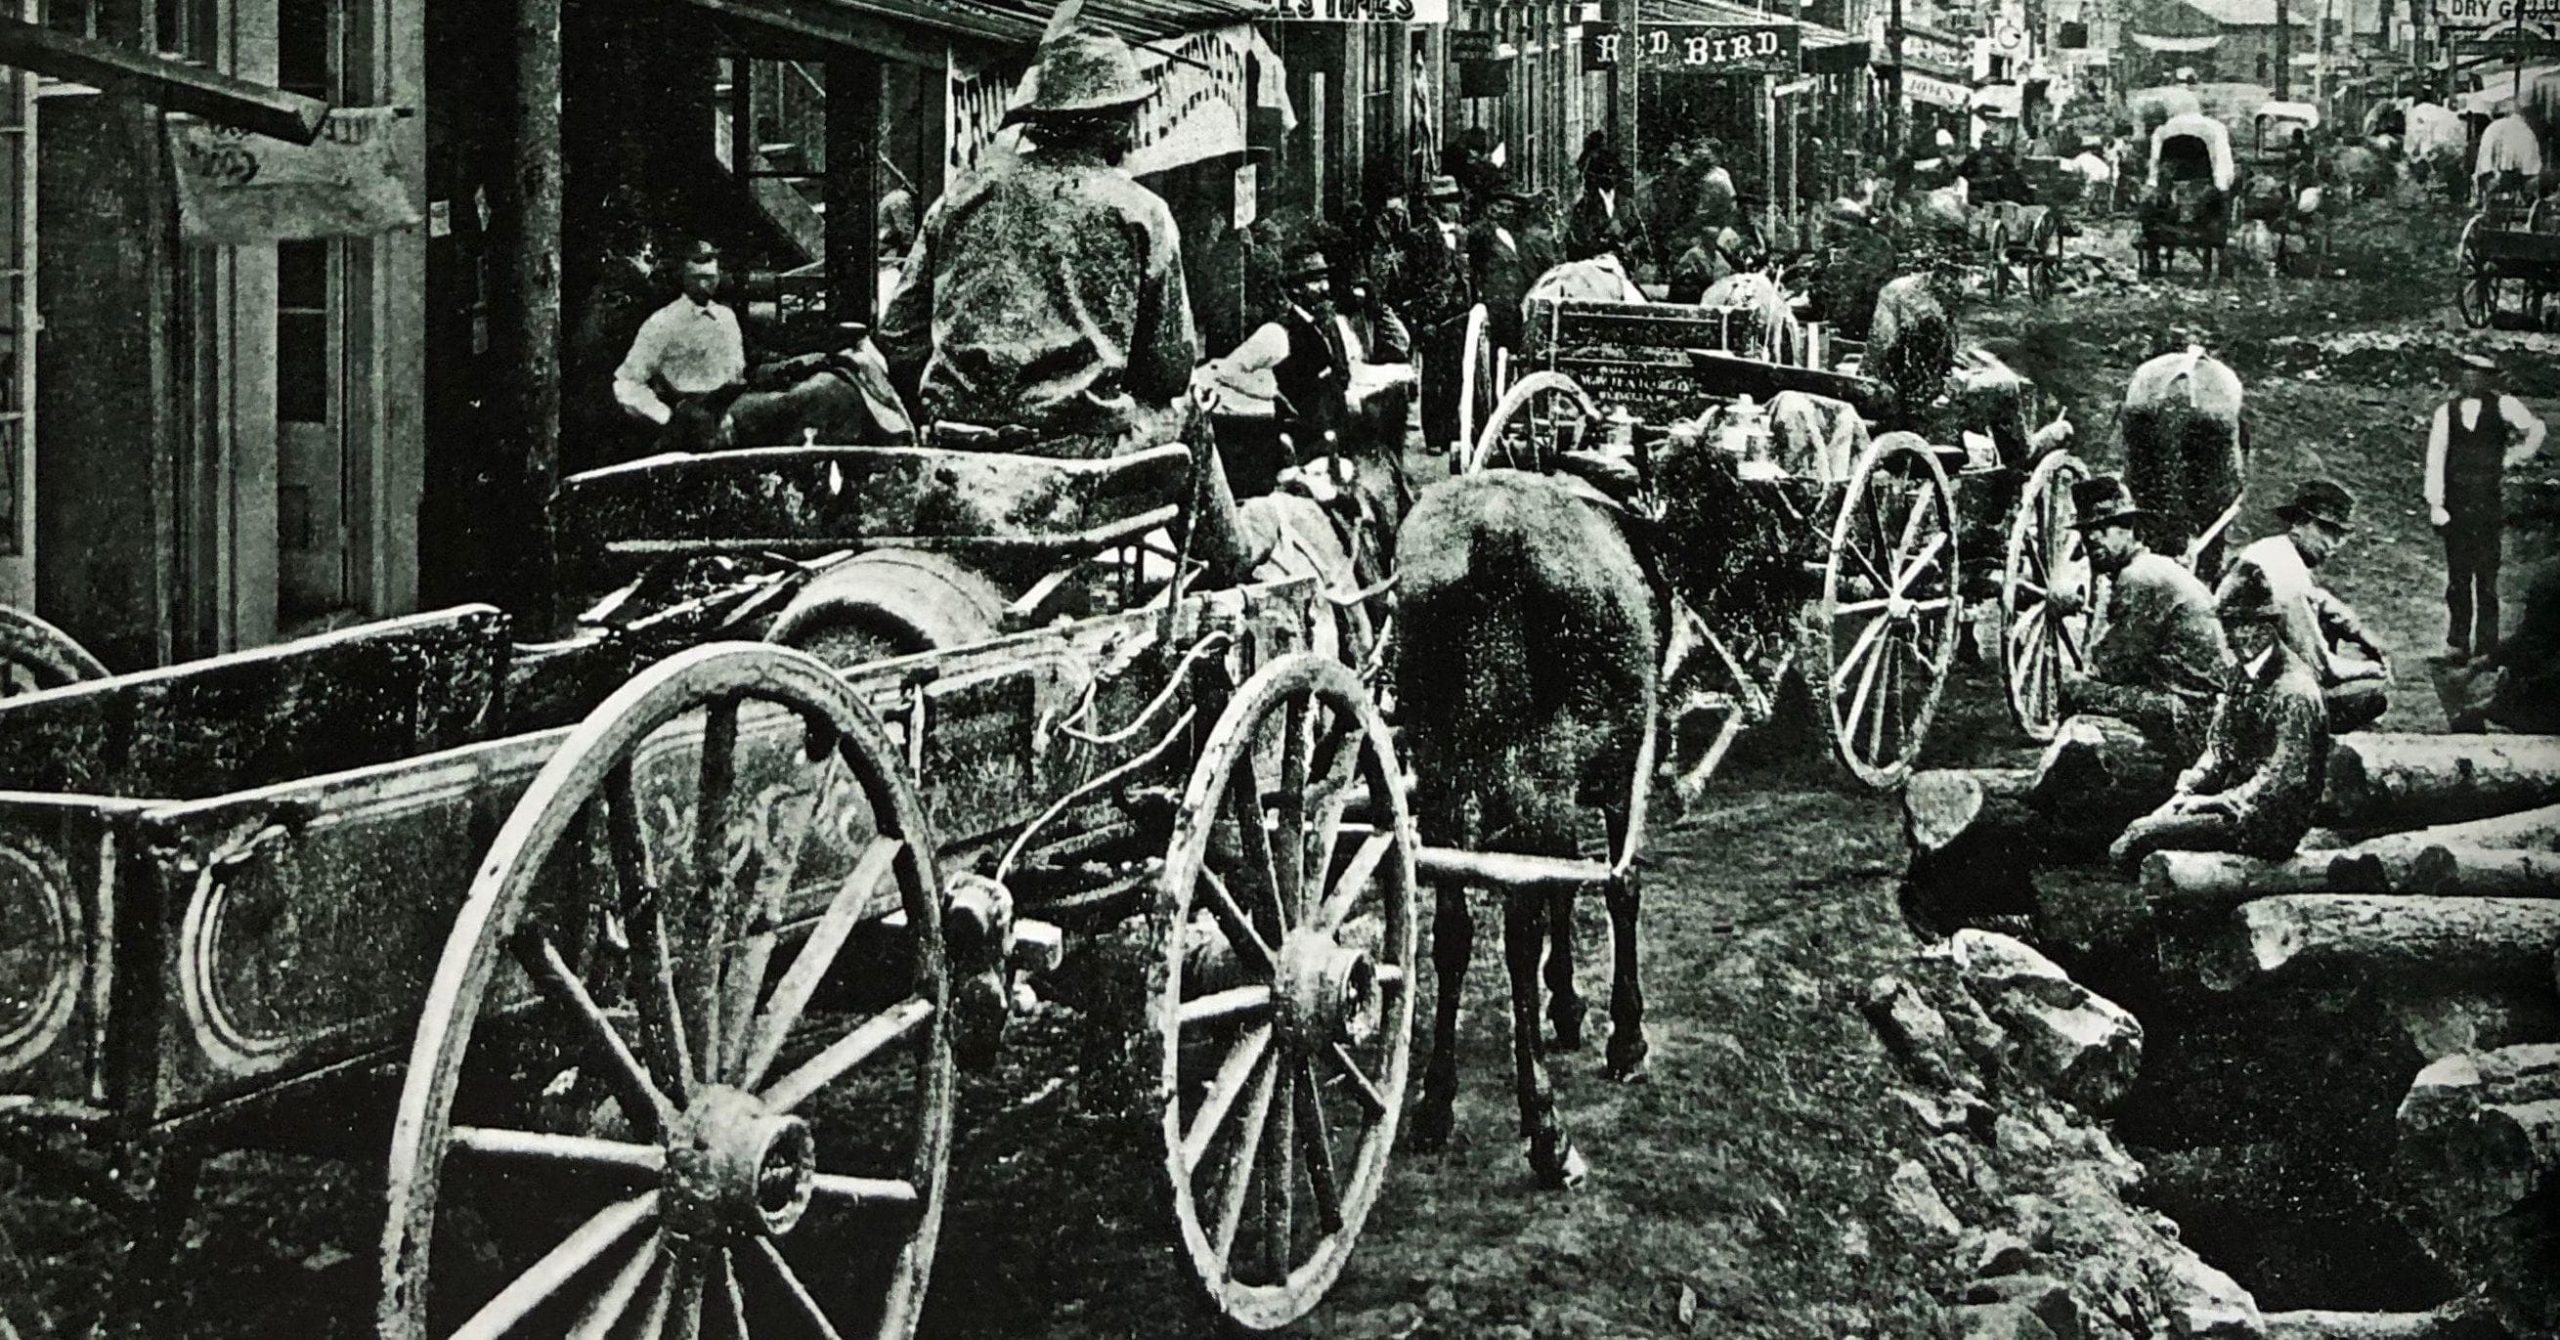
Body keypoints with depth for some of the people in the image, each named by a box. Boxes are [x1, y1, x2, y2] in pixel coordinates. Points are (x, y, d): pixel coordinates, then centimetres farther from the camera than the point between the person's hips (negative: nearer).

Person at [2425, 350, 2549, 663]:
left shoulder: (2503, 406, 0)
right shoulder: (2445, 412, 5)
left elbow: (2536, 430, 10)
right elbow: (2435, 461, 2)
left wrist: (2514, 458, 6)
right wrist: (2435, 504, -4)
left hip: (2490, 505, -2)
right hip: (2456, 506, 2)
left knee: (2487, 577, -2)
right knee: (2457, 579, 3)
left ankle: (2486, 646, 4)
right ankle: (2457, 645, 7)